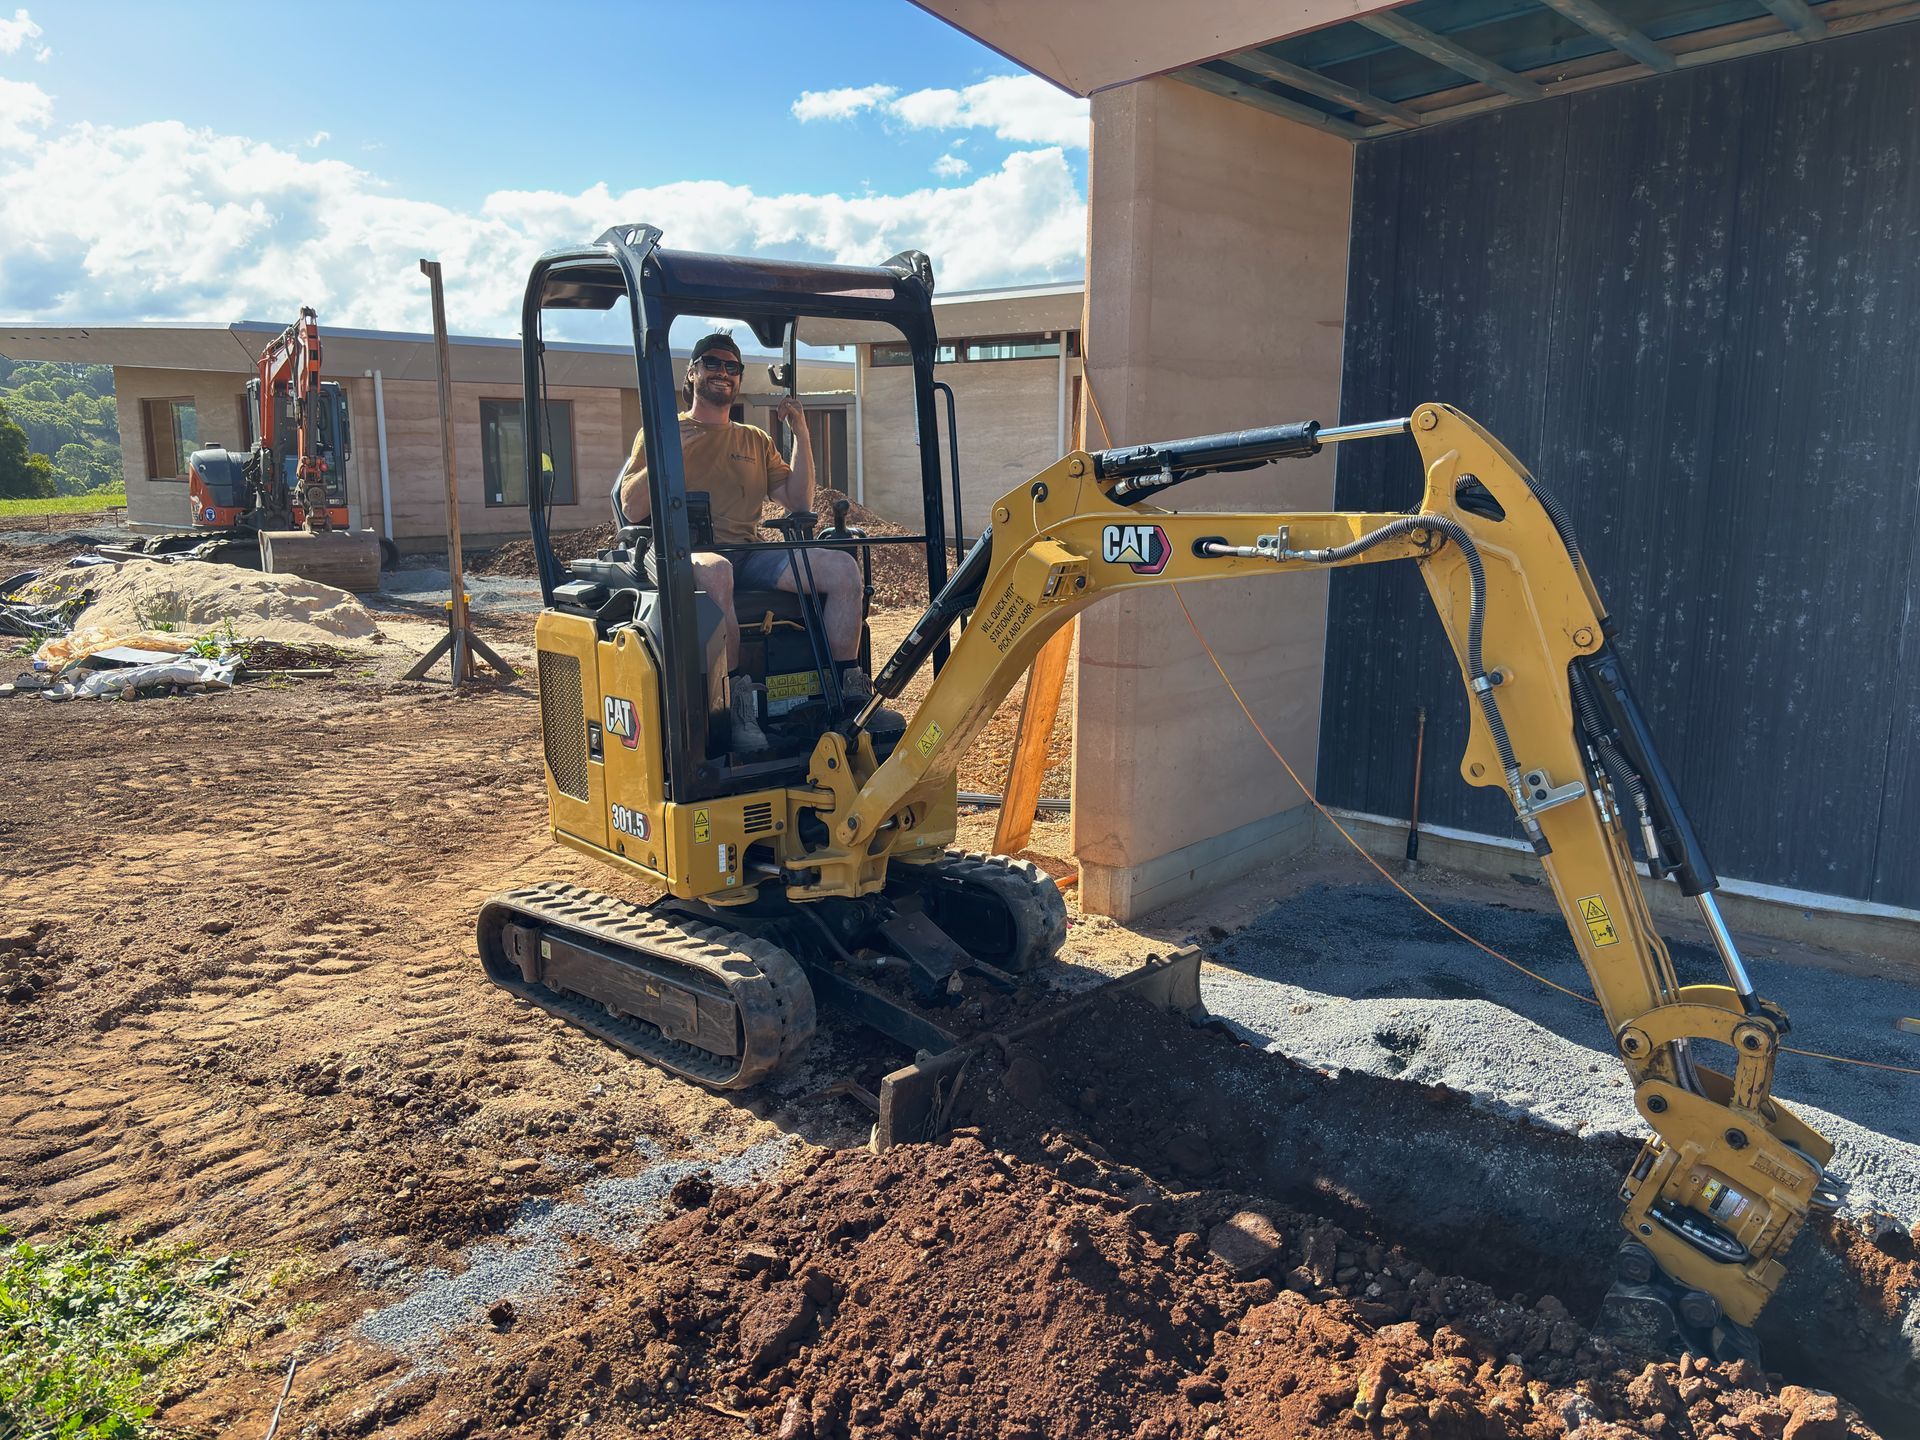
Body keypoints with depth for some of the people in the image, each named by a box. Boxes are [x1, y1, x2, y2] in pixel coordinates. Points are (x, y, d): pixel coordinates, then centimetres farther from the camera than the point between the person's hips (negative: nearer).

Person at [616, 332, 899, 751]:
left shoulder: (756, 441, 23)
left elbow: (798, 501, 14)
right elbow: (633, 510, -2)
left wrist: (801, 434, 7)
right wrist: (672, 450, -10)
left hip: (749, 556, 5)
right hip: (687, 554, -4)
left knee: (844, 567, -17)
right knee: (715, 572, -42)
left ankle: (849, 691, -14)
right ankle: (736, 698, -36)